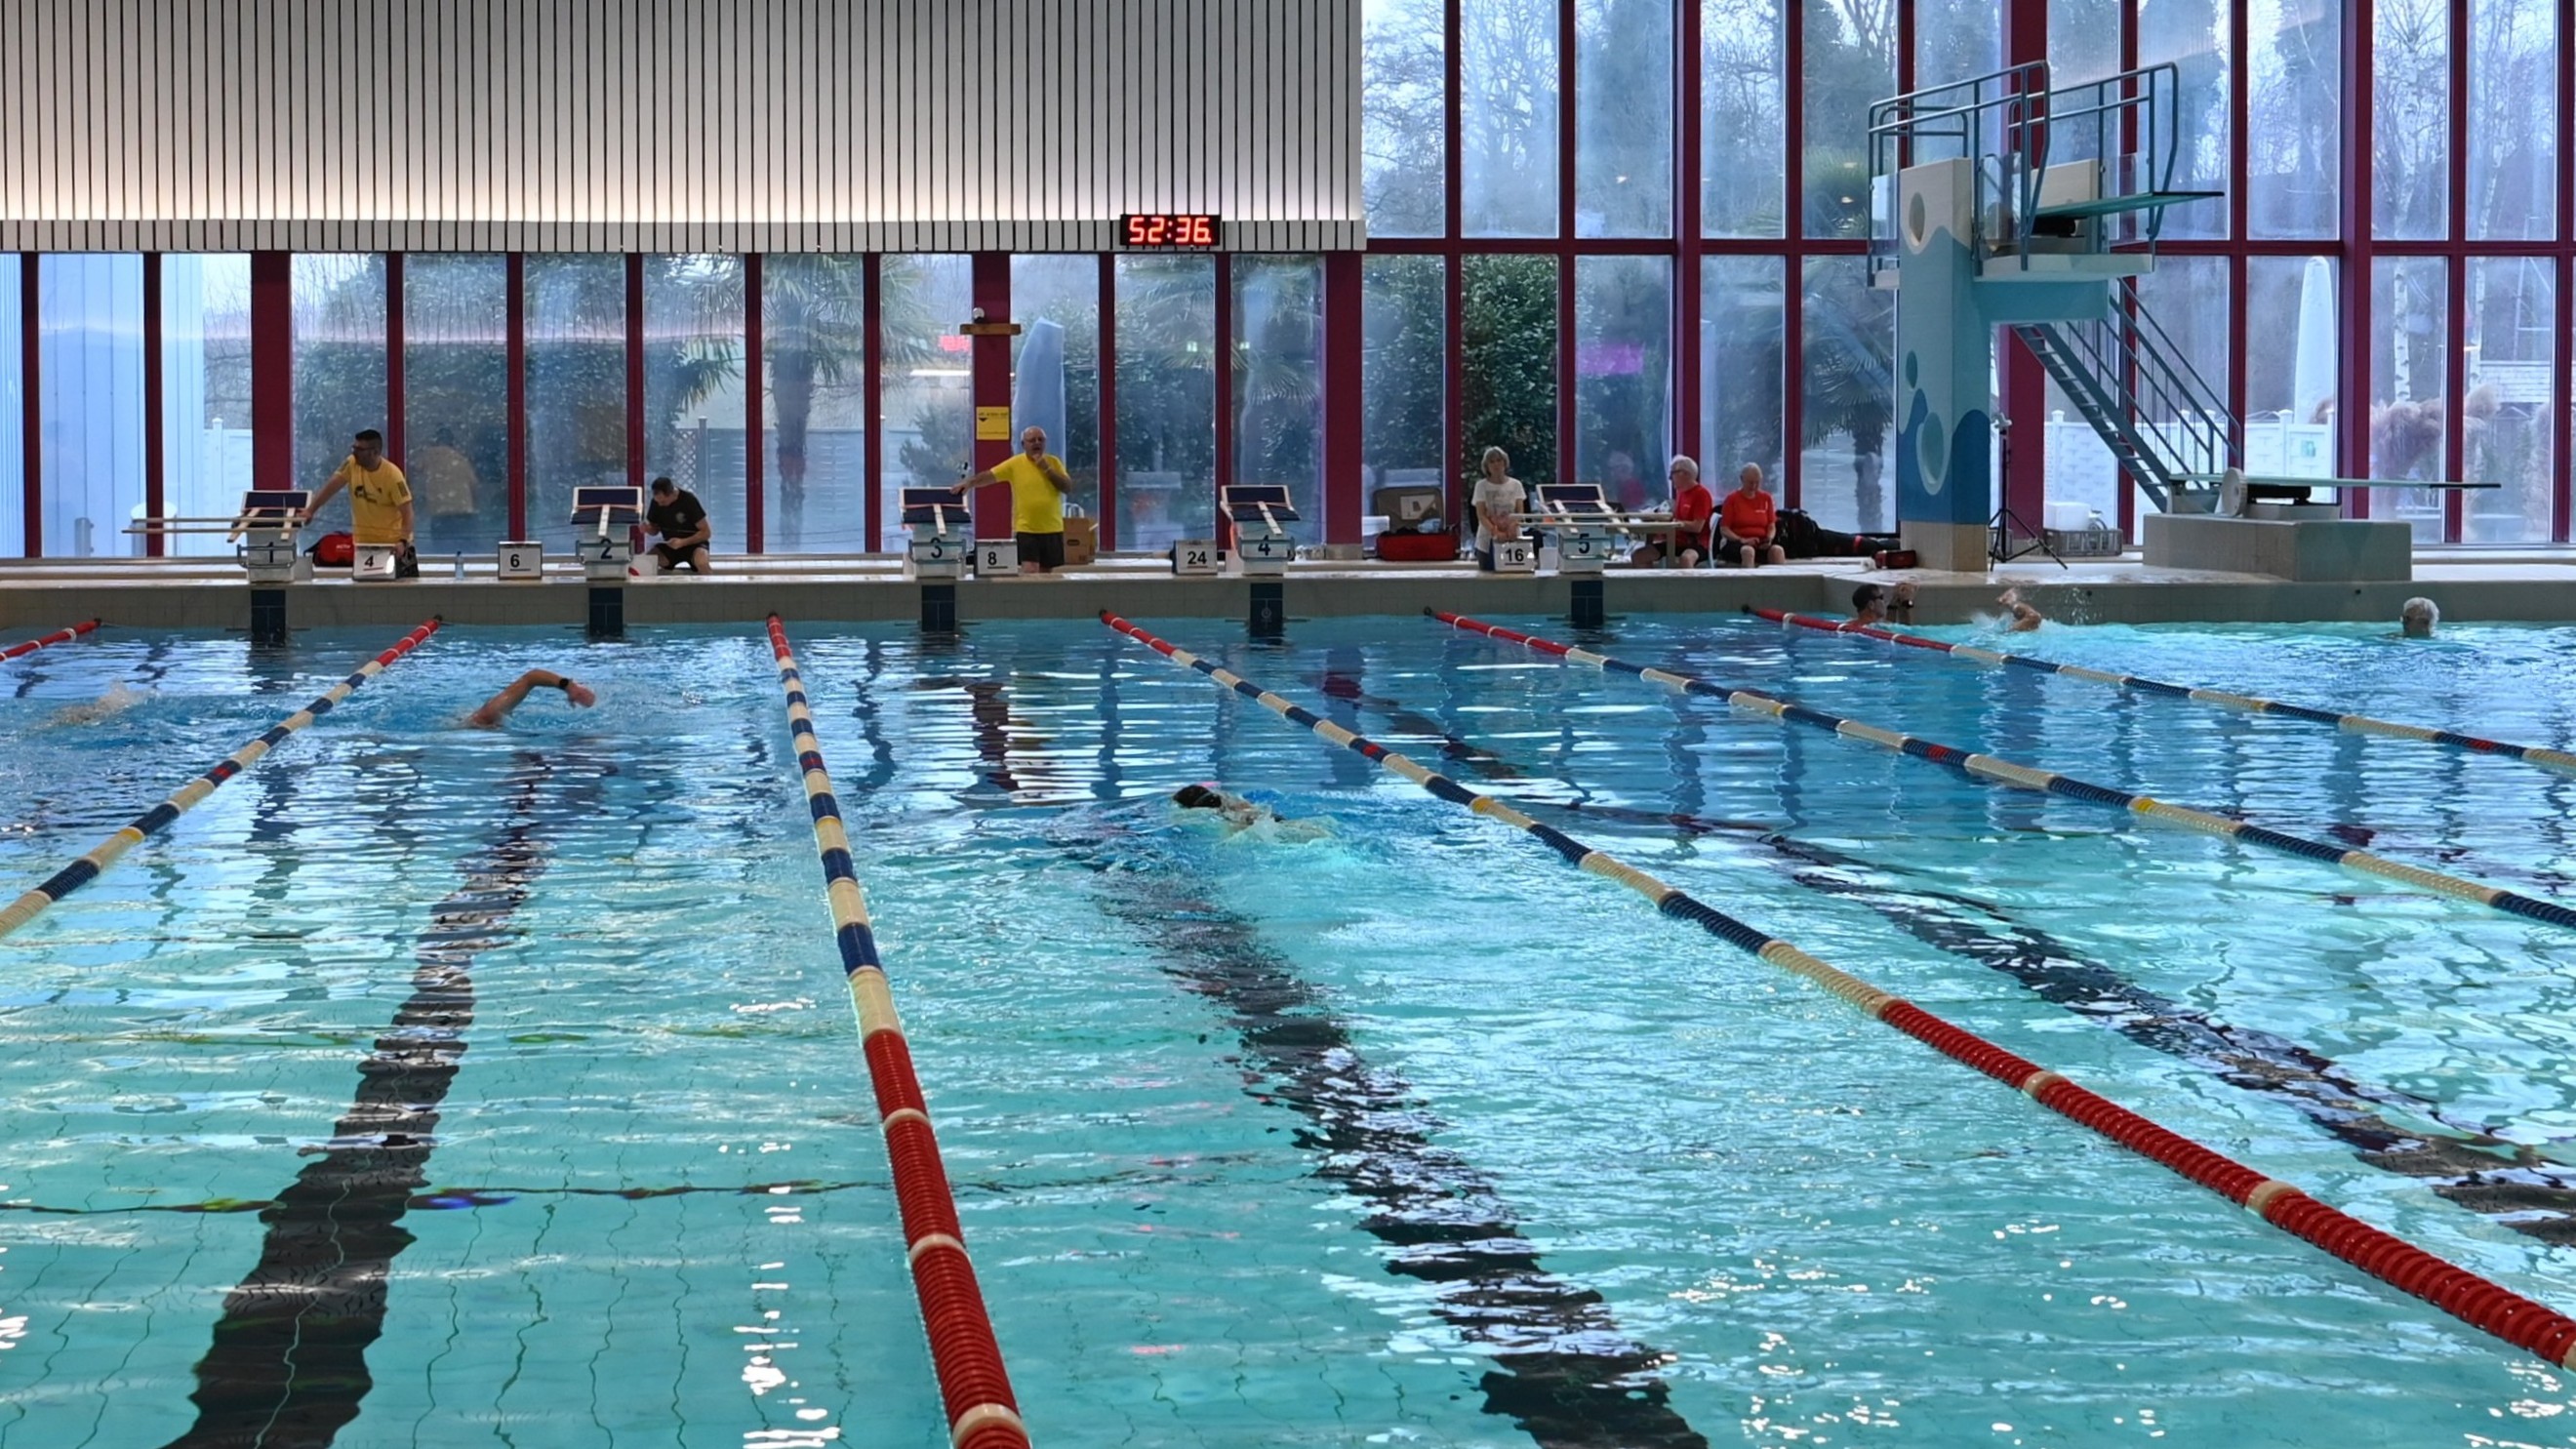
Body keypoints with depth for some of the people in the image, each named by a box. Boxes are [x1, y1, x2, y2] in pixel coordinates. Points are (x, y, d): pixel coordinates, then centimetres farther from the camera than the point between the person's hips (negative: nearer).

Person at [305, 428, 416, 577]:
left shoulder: (393, 475, -20)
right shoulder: (352, 464, -6)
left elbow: (407, 513, -22)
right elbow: (332, 487, -6)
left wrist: (403, 542, -35)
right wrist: (310, 510, -17)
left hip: (392, 543, -4)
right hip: (364, 542, 4)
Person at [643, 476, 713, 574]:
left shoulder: (689, 500, -18)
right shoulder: (656, 501, -6)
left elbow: (706, 532, -15)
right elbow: (654, 530, 8)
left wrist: (683, 542, -28)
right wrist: (647, 528, -16)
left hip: (693, 543, -4)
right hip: (670, 546, 4)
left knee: (701, 563, -38)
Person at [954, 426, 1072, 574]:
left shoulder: (1054, 462, 4)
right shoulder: (1015, 464, -3)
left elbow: (1067, 486, -4)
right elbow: (990, 475, -8)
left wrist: (1047, 469, -12)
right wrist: (969, 482, -24)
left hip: (1052, 529, 3)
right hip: (1025, 529, -3)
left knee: (1046, 574, 11)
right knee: (1029, 572, -14)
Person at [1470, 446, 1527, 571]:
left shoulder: (1515, 485, 5)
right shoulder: (1481, 485, 1)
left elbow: (1520, 512, 1)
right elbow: (1481, 515, -6)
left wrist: (1514, 525, -22)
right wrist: (1495, 532, -23)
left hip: (1512, 540, 1)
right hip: (1488, 542, -1)